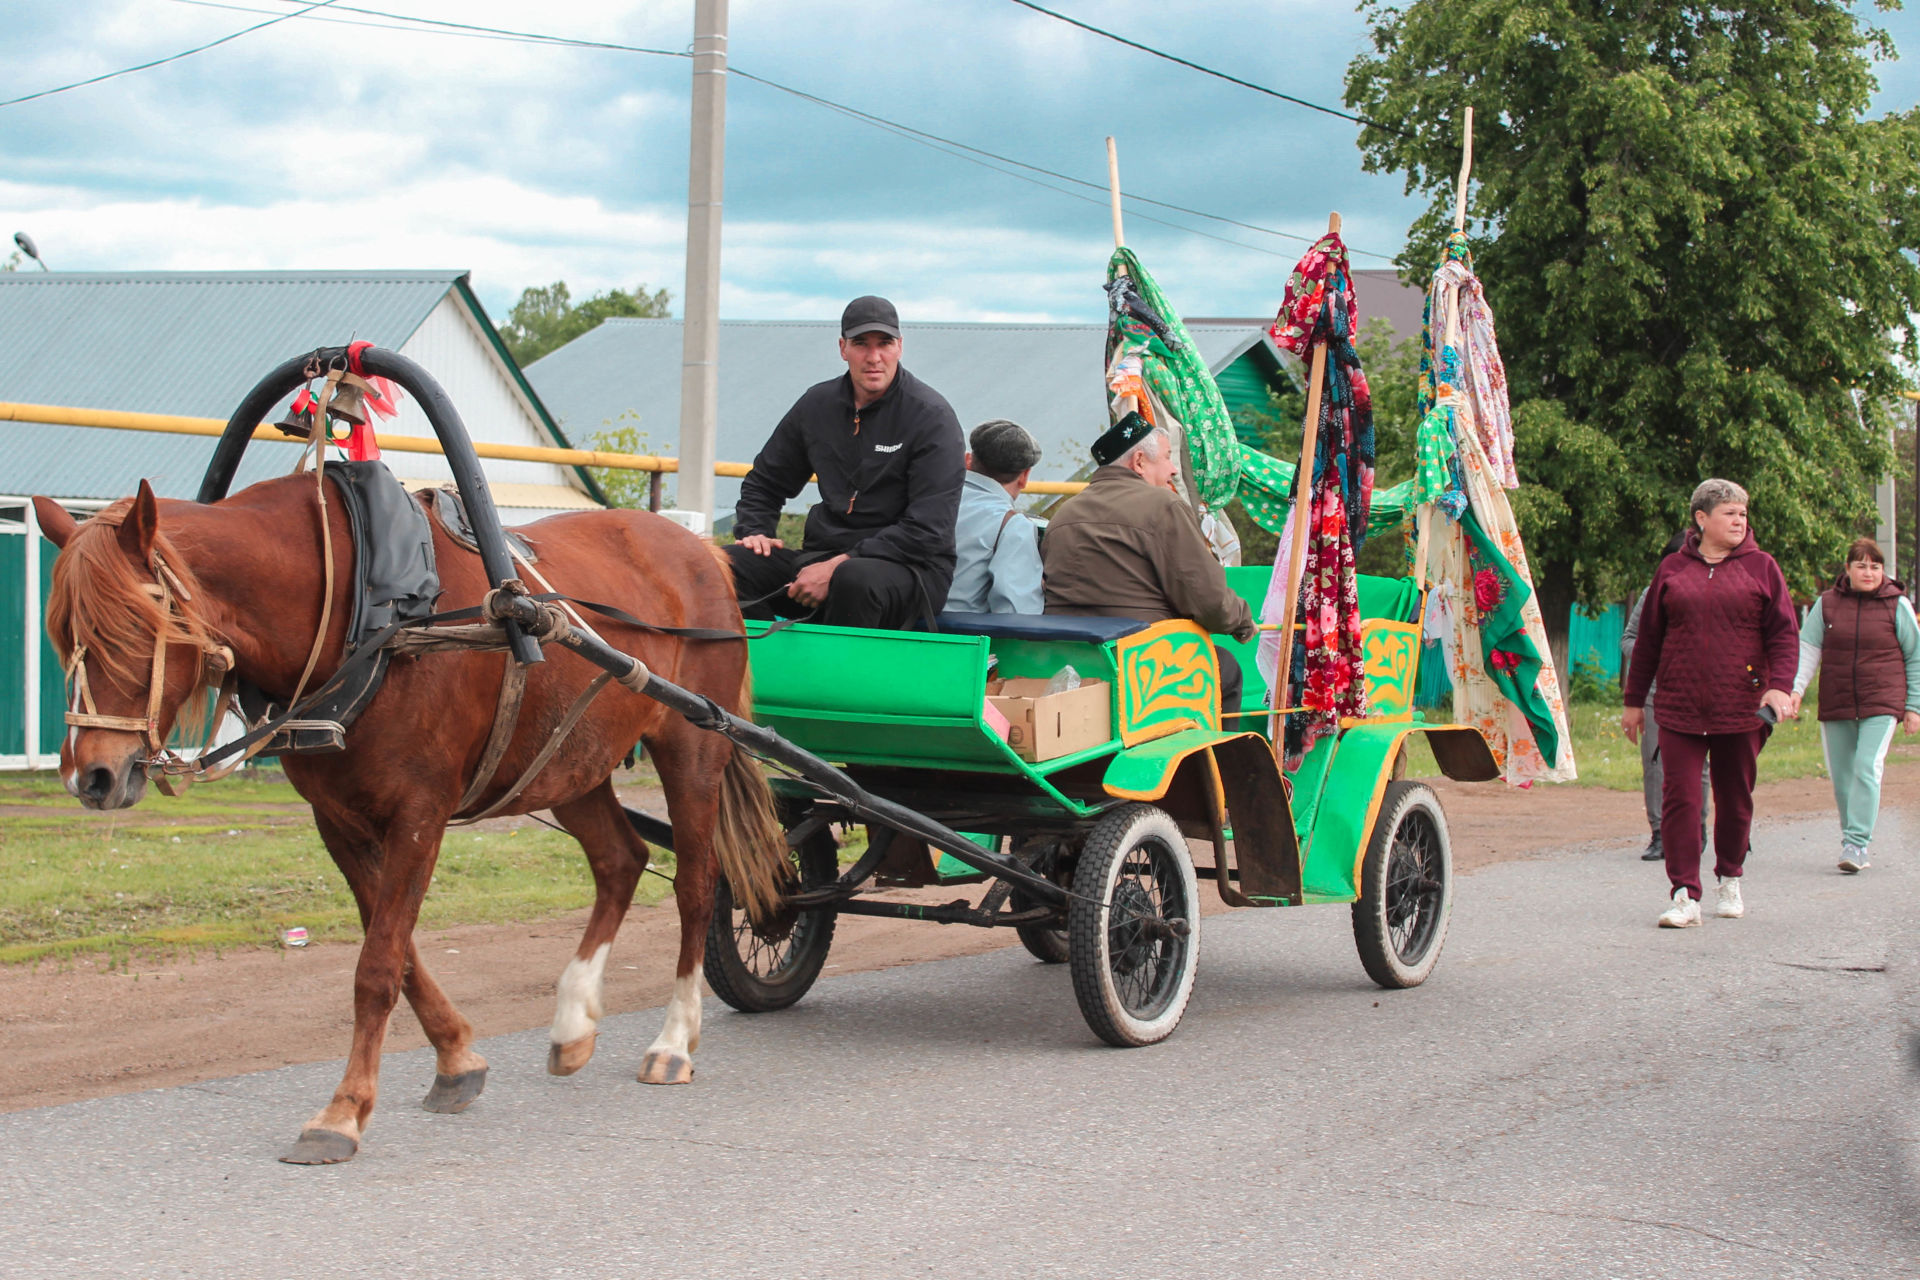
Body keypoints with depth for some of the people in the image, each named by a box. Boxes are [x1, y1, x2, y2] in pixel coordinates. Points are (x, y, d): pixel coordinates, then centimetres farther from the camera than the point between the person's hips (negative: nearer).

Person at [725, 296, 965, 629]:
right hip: (822, 555, 6)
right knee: (726, 565, -17)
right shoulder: (818, 404, 11)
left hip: (910, 569, -6)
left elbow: (927, 530, -15)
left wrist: (840, 565, -21)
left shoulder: (931, 416, -7)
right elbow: (764, 482, 27)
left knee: (855, 579, -41)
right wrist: (755, 531, 5)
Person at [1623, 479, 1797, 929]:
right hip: (1680, 706, 0)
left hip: (1741, 706, 0)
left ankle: (1729, 880, 29)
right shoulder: (1672, 570, 8)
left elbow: (1783, 634, 2)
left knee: (1735, 798, 9)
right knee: (1679, 797, -9)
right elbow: (1648, 638, 13)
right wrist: (1634, 700, 13)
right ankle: (1685, 895, -9)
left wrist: (1780, 685, -14)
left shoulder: (1761, 567, 6)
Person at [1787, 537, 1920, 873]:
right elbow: (1808, 648, 2)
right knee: (1841, 777, 7)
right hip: (1835, 706, 3)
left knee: (1867, 770, -16)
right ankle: (1851, 838, 22)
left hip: (1881, 704, -3)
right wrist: (1795, 688, -12)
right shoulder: (1827, 603, 5)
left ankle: (1856, 844, -17)